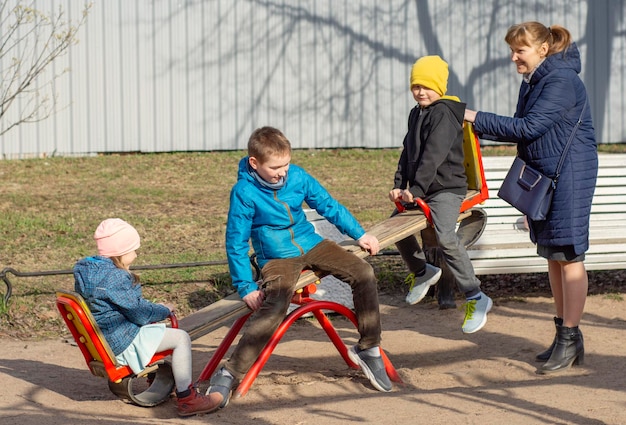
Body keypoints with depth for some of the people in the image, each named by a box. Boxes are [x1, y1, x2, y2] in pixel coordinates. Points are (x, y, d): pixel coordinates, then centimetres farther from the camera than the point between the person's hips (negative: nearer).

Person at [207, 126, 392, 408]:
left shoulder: (297, 176, -5)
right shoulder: (244, 192, -17)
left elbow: (329, 206, 10)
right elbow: (236, 243, -12)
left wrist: (359, 234, 10)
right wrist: (246, 287, -15)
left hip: (311, 245, 5)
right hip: (277, 259, -5)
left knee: (364, 273, -14)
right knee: (273, 307, -33)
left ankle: (368, 349, -1)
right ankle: (228, 375, -30)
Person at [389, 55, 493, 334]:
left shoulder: (445, 113, -15)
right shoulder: (416, 113, 14)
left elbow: (433, 156, -23)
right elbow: (408, 152, 15)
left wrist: (416, 188, -27)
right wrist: (399, 185, 3)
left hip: (447, 188, -10)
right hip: (418, 190, 10)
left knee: (445, 237, -27)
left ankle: (476, 298, -21)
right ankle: (421, 272, 42)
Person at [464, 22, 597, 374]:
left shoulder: (562, 82, -17)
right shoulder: (533, 82, 12)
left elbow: (528, 127, -23)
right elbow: (525, 130, 14)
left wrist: (478, 119, -20)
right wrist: (479, 126, 2)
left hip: (570, 177, -9)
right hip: (543, 179, 9)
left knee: (569, 256, -5)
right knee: (553, 256, 11)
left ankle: (569, 340, -1)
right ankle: (566, 335, 19)